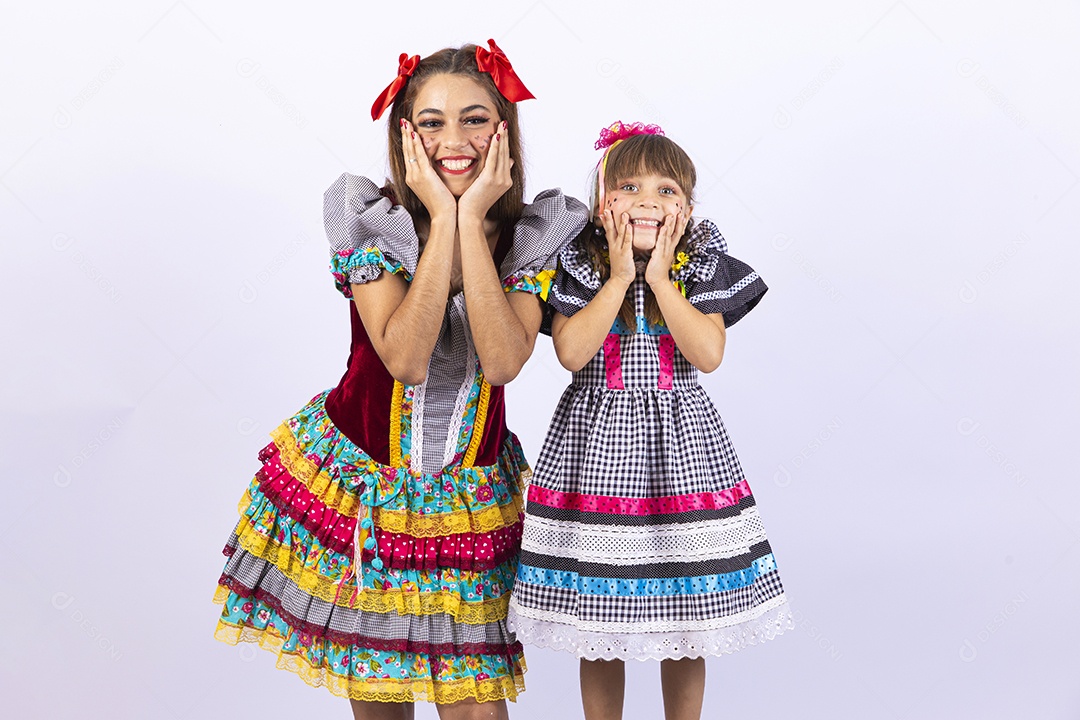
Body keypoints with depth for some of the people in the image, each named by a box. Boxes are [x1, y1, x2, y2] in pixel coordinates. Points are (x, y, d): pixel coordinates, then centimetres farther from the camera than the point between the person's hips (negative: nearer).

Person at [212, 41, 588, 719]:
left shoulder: (534, 234, -7)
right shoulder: (371, 219, -12)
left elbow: (503, 361, -23)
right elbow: (406, 358, -26)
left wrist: (472, 220, -23)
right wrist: (442, 219, -23)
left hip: (470, 495, 1)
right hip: (354, 478, 0)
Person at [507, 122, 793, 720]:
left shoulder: (701, 266, 0)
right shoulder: (577, 263, -3)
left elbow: (708, 354, -14)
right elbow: (571, 351, -17)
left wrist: (660, 279, -14)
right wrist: (620, 277, -15)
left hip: (681, 446, 1)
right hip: (596, 445, -1)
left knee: (685, 622, 9)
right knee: (597, 625, 8)